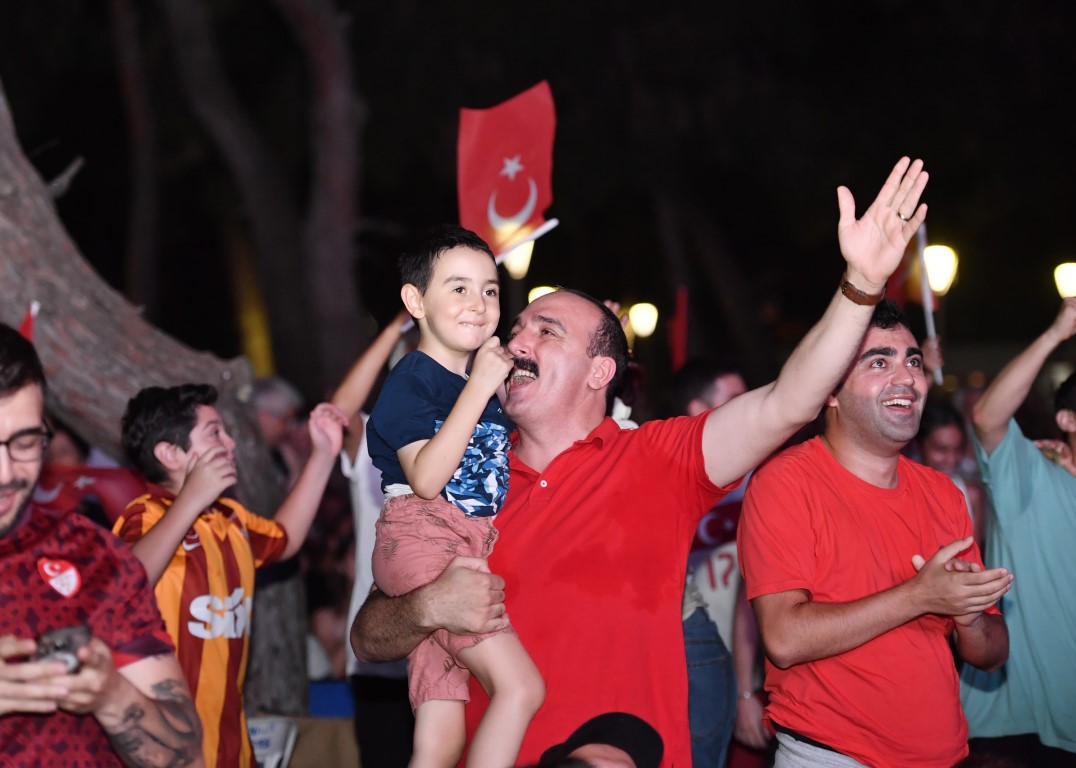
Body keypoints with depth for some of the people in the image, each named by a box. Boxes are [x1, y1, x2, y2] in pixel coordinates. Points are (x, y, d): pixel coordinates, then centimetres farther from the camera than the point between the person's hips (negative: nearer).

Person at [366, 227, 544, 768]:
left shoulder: (485, 378, 17)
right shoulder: (412, 378, -6)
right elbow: (426, 479, -18)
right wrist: (479, 388, -19)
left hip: (470, 550, 8)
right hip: (421, 540, -8)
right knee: (521, 685, -19)